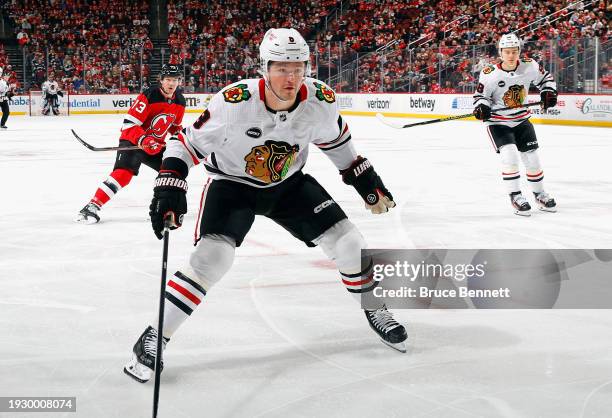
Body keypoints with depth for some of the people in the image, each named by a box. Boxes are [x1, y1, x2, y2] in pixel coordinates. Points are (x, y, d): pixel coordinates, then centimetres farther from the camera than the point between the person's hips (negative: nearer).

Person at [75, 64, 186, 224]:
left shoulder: (179, 102, -1)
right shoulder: (148, 96, -22)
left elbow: (174, 125, 20)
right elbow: (129, 124, -25)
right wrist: (144, 140, -35)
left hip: (156, 144, 7)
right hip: (132, 141, -7)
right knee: (123, 173, -26)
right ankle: (93, 206, -28)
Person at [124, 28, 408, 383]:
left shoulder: (321, 100, -20)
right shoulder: (234, 103, -32)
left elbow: (335, 139, 4)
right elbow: (188, 143, -20)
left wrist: (366, 180, 6)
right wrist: (170, 188, -31)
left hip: (289, 183, 4)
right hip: (233, 184, -4)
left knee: (348, 242, -2)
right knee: (212, 257, -24)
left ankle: (376, 312, 26)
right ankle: (153, 340, -14)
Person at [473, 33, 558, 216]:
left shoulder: (529, 66, -11)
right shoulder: (490, 74, -19)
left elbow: (544, 77, 9)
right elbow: (481, 94, -7)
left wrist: (548, 92, -7)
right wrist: (481, 107, -27)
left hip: (521, 120, 4)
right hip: (498, 122, -4)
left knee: (532, 157, 8)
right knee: (510, 155, -22)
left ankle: (540, 194, 29)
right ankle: (515, 196, -7)